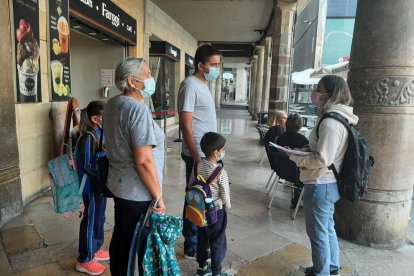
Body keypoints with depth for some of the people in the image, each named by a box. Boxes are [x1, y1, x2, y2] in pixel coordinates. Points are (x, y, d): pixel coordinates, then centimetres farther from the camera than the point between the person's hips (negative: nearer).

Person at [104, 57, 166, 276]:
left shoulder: (112, 104, 7)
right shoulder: (138, 109, -23)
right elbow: (143, 160, -27)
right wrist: (158, 196, -18)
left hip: (119, 184, 9)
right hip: (138, 192, -9)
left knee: (120, 238, 23)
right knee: (135, 246, 10)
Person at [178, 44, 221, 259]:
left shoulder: (203, 85, 14)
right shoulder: (190, 85, -16)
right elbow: (186, 125, -21)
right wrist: (196, 157, -22)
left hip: (206, 153, 9)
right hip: (198, 155, -9)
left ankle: (198, 239, 36)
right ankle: (192, 247, 19)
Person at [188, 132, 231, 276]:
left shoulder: (197, 165, -7)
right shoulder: (221, 172, -25)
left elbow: (190, 185, 2)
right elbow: (225, 195, -18)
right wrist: (228, 206, 3)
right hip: (216, 212, -6)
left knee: (202, 239, 23)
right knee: (218, 243, 14)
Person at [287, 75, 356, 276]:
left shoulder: (330, 122, -24)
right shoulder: (340, 119, 8)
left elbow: (322, 159, -27)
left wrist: (295, 156, -14)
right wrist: (306, 148, 6)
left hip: (320, 185, -10)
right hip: (330, 183, 10)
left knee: (318, 232, 8)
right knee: (328, 228, 24)